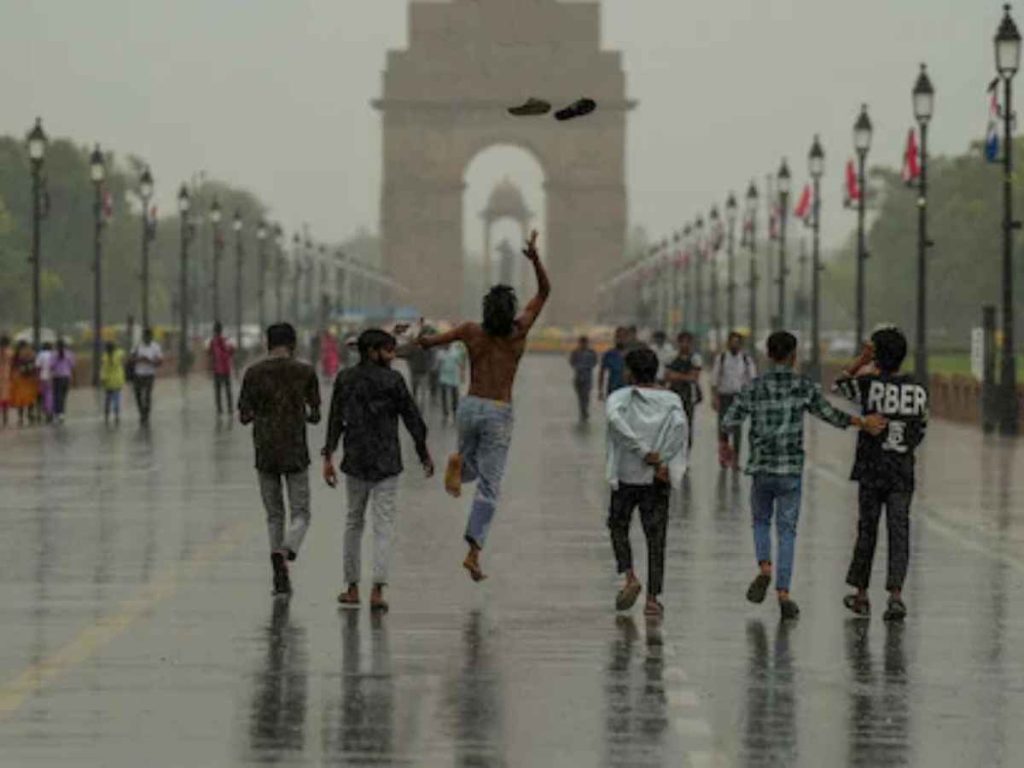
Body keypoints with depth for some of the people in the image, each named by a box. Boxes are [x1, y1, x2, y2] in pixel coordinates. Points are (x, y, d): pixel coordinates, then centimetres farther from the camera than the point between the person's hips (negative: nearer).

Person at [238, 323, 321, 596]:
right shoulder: (305, 372, -3)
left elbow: (244, 416, 0)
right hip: (296, 454, -2)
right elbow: (315, 416, 0)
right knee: (301, 514, 6)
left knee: (274, 515, 13)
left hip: (265, 454, 2)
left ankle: (280, 578, 6)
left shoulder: (253, 373, -1)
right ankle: (286, 553, -23)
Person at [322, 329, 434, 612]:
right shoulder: (392, 380, -7)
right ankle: (378, 591, -11)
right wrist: (424, 453, 7)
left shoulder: (345, 380, 3)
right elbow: (412, 417, -4)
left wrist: (328, 458, 0)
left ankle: (352, 588, 19)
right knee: (383, 526, -1)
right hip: (386, 463, -3)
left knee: (354, 522, 17)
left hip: (354, 462, 3)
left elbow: (335, 421, -1)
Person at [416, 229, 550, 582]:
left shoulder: (471, 331, -6)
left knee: (470, 470, 27)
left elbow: (428, 342, -1)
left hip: (470, 407, 2)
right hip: (499, 414, -2)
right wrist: (536, 258, -10)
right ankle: (473, 553, -9)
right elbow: (544, 291, 0)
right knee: (489, 486, 0)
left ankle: (458, 462, -12)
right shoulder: (518, 332, -7)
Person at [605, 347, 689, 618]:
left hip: (625, 476, -1)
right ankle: (653, 598, 1)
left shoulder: (619, 398, -2)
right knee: (655, 537, 5)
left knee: (618, 527, 18)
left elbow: (615, 419, -22)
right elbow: (680, 424, -15)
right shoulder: (671, 400, 2)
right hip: (657, 482, 1)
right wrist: (664, 461, -12)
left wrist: (644, 451, -20)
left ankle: (630, 577, -1)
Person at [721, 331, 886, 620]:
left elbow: (729, 422, -5)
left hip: (761, 469, 0)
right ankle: (783, 593, -3)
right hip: (791, 471, 0)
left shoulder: (755, 388, -3)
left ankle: (764, 569, -4)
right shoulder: (804, 386, -2)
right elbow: (830, 414, 7)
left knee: (761, 521, 21)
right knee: (786, 531, 5)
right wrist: (863, 423, 21)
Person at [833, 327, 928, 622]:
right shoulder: (917, 390, 1)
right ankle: (896, 594, -15)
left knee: (867, 531, 11)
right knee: (898, 532, -1)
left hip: (871, 472, -1)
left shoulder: (869, 385, -9)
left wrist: (863, 359, 10)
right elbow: (921, 430, 10)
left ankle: (861, 595, 21)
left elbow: (840, 384, 11)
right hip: (903, 472, 1)